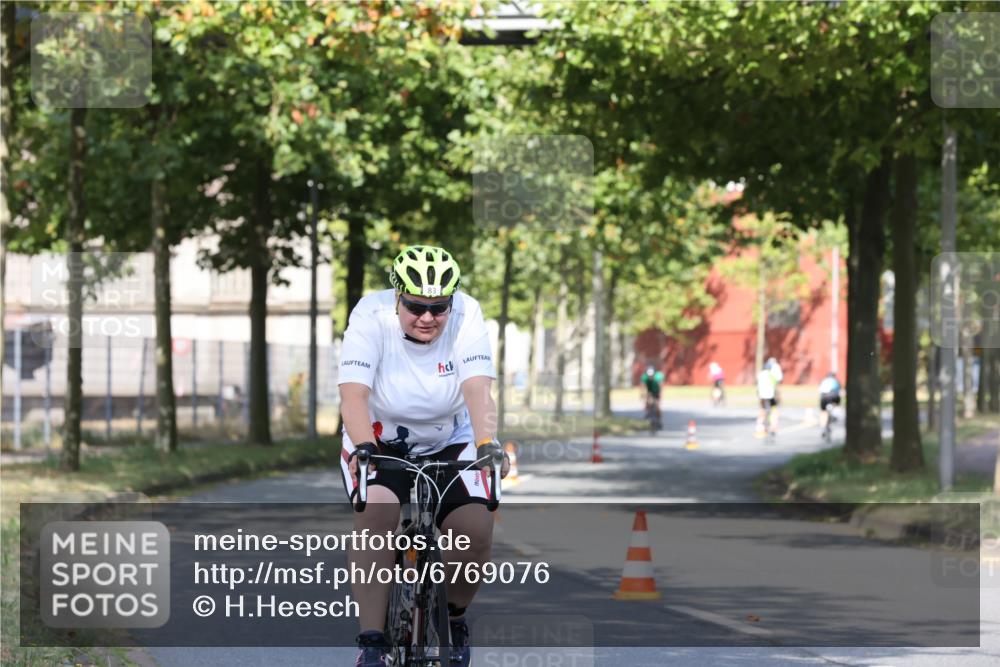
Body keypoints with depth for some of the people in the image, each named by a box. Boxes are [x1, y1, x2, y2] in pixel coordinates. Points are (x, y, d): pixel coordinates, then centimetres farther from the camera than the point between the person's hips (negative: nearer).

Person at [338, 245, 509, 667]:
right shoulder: (371, 316, -22)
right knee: (376, 515, -31)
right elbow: (353, 395, -31)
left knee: (475, 530, -19)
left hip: (448, 445, 2)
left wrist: (487, 444, -46)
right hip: (380, 445, -2)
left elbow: (477, 389, -28)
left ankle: (454, 617, 12)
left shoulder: (467, 316, -18)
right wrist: (363, 448, -48)